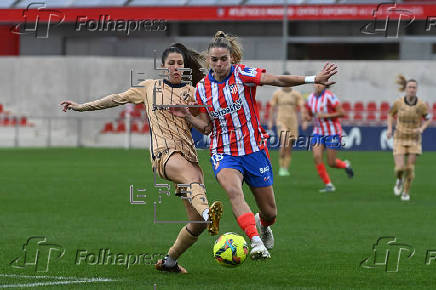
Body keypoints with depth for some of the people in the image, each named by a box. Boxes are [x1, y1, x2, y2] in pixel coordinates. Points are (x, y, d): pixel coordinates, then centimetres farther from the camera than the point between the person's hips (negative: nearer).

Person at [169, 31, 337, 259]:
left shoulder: (242, 75, -8)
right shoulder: (202, 89, 2)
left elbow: (277, 80, -21)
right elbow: (206, 127, 9)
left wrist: (313, 79, -32)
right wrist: (187, 116, -9)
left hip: (254, 150, -1)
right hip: (224, 153, 1)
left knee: (269, 213, 7)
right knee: (233, 190, -33)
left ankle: (261, 224, 45)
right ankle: (256, 243, -39)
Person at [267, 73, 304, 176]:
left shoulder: (296, 94, 5)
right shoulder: (277, 93, 3)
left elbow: (302, 107, 1)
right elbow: (272, 108, 10)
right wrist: (270, 121, 8)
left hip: (293, 121, 2)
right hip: (281, 121, -2)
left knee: (289, 147, 4)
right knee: (284, 145, -17)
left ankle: (286, 169, 11)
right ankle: (281, 167, -5)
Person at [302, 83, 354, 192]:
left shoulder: (329, 96, -15)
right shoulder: (311, 97, 3)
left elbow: (341, 113, -16)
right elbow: (308, 114, 19)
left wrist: (325, 115, -22)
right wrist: (307, 120, -4)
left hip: (332, 133, -5)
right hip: (318, 132, 5)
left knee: (331, 163, -2)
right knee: (317, 157, -14)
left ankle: (345, 165, 34)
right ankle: (328, 184, -3)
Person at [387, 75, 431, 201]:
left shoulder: (421, 105, -11)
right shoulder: (398, 102, -9)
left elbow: (428, 118, 5)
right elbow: (391, 114, 10)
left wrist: (421, 128, -13)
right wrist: (389, 129, -2)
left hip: (414, 139, 0)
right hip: (400, 138, 0)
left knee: (410, 168, -2)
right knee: (399, 168, -11)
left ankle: (406, 192, 20)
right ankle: (399, 180, 25)